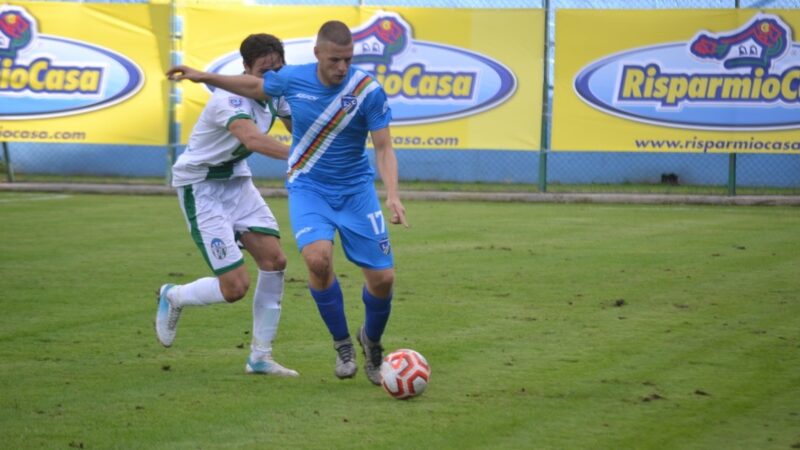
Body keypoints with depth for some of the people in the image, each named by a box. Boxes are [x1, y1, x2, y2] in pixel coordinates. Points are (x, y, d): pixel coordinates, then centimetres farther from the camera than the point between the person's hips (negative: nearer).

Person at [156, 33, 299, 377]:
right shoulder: (230, 99, -29)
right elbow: (252, 139, -50)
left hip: (236, 181, 8)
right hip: (200, 187, -8)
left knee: (274, 259, -7)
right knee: (236, 287, -12)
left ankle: (260, 357, 4)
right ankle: (173, 297, 20)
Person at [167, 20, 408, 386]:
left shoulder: (368, 91, -16)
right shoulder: (293, 79, -10)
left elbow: (384, 148, -13)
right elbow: (255, 86, 13)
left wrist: (392, 195, -28)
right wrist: (205, 77, 15)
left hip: (356, 191, 0)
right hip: (308, 187, 0)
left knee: (382, 278, -5)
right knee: (318, 258, -28)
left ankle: (371, 342, 28)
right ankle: (342, 344, -5)